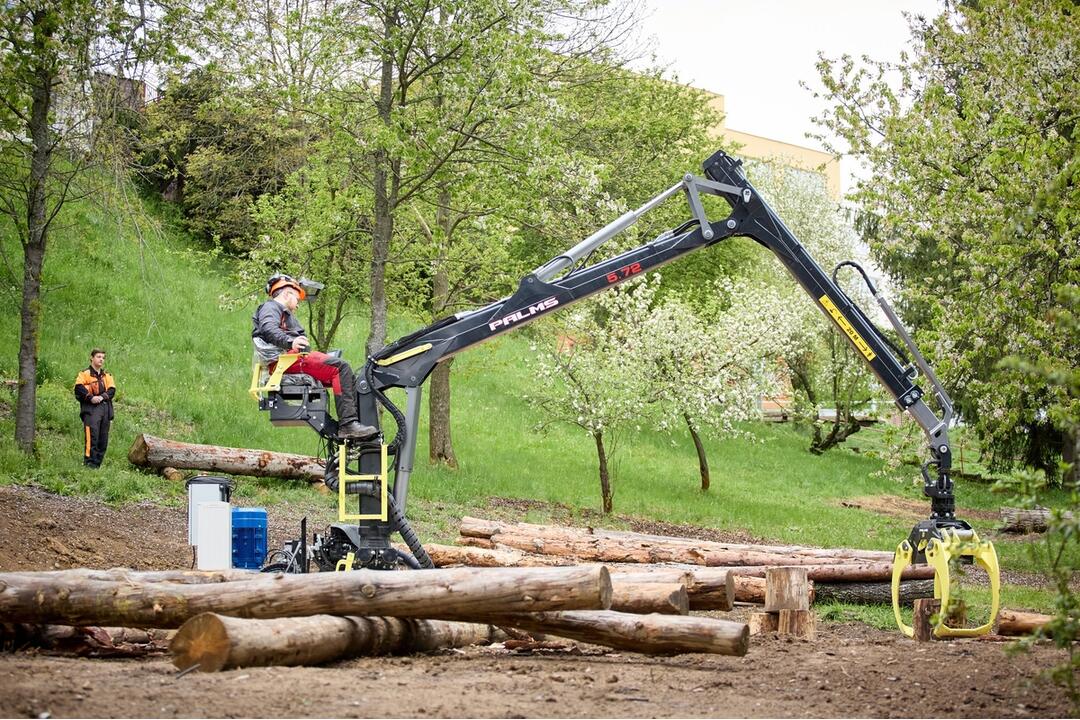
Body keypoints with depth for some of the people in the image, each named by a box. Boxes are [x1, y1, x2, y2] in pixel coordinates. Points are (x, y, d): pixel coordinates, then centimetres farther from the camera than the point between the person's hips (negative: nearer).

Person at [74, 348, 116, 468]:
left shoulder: (107, 375, 20)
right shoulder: (85, 374, 5)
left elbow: (112, 390, 7)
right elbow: (79, 388, -8)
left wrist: (102, 397, -10)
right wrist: (90, 397, -17)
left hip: (105, 407, 5)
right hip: (91, 408, -5)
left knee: (103, 439, 4)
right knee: (92, 436, -16)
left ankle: (97, 463, 9)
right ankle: (89, 463, -18)